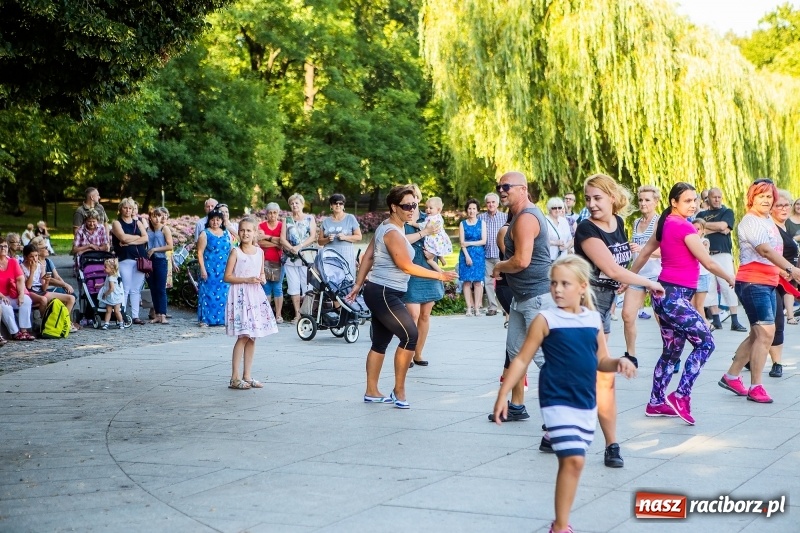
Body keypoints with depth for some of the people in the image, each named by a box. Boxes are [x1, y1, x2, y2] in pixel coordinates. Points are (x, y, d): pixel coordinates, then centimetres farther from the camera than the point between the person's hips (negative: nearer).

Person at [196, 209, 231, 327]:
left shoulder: (226, 234, 13)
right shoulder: (205, 234, -1)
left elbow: (230, 252, 17)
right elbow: (200, 252, -6)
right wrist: (202, 269, -14)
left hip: (224, 271, 4)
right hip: (209, 270, -4)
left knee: (223, 294, 3)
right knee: (208, 294, -4)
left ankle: (222, 318, 11)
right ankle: (204, 320, 0)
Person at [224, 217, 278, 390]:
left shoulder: (259, 252, 9)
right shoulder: (235, 252, -7)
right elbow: (227, 277, -9)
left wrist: (262, 279, -2)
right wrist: (247, 280, -18)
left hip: (256, 296, 6)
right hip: (240, 296, -6)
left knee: (252, 338, 7)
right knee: (243, 337, -10)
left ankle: (247, 376, 15)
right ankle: (234, 378, -6)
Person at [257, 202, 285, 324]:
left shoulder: (282, 226, 6)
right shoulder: (261, 226, 7)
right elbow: (260, 242, -6)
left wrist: (268, 237, -9)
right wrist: (276, 243, -11)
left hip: (278, 261, -1)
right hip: (264, 261, 1)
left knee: (278, 288, -1)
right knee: (266, 287, 0)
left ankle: (278, 315, 1)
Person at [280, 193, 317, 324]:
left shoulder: (310, 219, 9)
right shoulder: (287, 220, 15)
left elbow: (313, 237, -2)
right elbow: (282, 239, 5)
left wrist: (299, 247, -15)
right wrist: (291, 248, -13)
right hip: (290, 258, 3)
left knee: (307, 286, -8)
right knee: (293, 287, 0)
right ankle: (297, 314, 4)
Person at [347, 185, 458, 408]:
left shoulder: (385, 227, 14)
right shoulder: (393, 233, -17)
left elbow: (368, 256, 17)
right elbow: (407, 266, -20)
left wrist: (359, 284, 19)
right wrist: (439, 275, -16)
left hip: (379, 293, 11)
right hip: (384, 294, -11)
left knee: (380, 342, 13)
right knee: (410, 335, -14)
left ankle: (372, 392, 19)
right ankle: (399, 390, -7)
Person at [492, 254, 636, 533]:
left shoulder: (594, 320, 5)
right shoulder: (546, 320, -7)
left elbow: (602, 361, 13)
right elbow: (522, 360, -5)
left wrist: (620, 363, -9)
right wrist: (502, 395, -10)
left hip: (587, 403, 5)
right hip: (558, 402, -5)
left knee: (572, 461, 11)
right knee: (573, 459, -15)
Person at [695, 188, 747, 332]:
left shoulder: (727, 212, 9)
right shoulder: (701, 214, 16)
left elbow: (723, 225, -9)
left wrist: (705, 225, 0)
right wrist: (717, 229, -8)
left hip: (723, 254, -3)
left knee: (729, 287, -8)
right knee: (709, 288, 2)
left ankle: (735, 322, -8)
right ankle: (715, 320, 9)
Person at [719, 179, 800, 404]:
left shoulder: (769, 222, 16)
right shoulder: (750, 222, -13)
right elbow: (766, 251, -26)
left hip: (768, 284, 10)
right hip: (752, 283, -10)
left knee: (758, 335, 14)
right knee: (766, 333, -14)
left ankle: (731, 376, 24)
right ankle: (755, 387, -10)